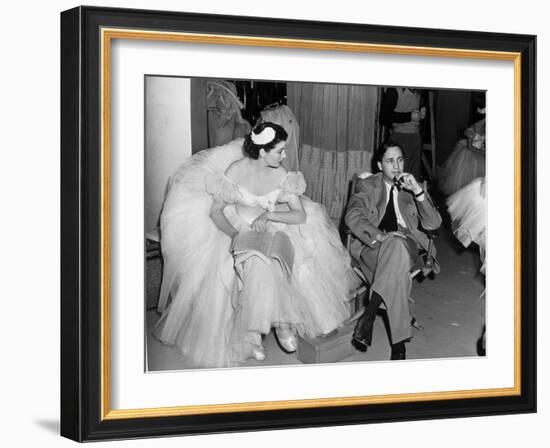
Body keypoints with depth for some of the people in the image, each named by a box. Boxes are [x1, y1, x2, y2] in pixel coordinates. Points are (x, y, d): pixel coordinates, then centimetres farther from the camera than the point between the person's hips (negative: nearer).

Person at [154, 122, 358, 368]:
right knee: (255, 267, -33)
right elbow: (215, 211, -7)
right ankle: (250, 334, -19)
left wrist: (268, 215, -23)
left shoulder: (282, 176, -5)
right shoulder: (236, 170, -12)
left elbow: (300, 215, -8)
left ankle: (283, 322, -13)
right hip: (238, 230, -2)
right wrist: (235, 234, -25)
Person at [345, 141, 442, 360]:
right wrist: (379, 235, -22)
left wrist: (418, 192, -8)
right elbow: (352, 217, -5)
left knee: (397, 245, -40)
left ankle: (368, 316, -40)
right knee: (398, 275, -38)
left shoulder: (414, 187, 19)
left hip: (407, 247, 1)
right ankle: (399, 341, -36)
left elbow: (433, 224, 7)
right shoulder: (367, 186, 14)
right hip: (373, 248, -1)